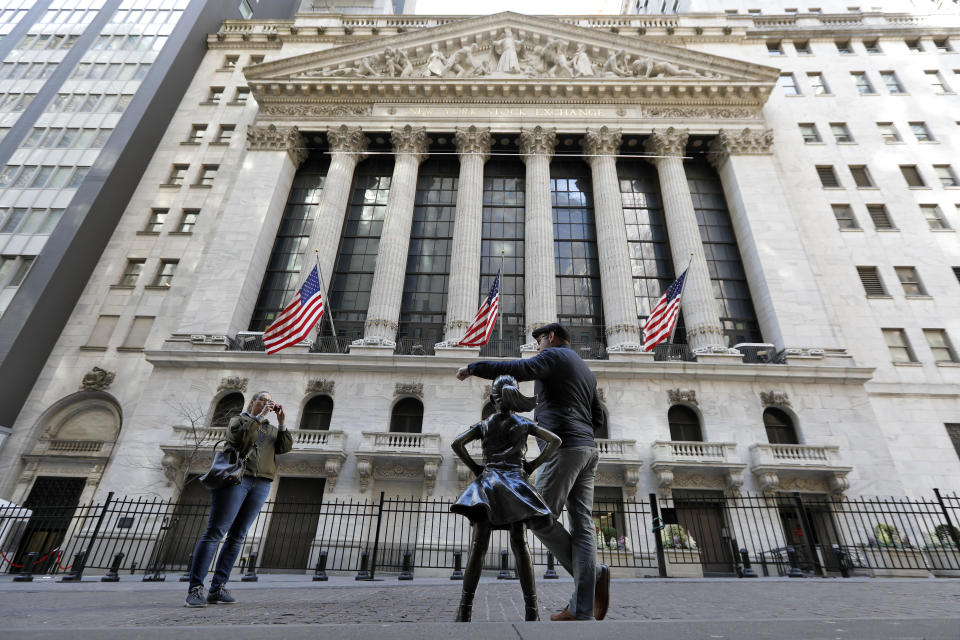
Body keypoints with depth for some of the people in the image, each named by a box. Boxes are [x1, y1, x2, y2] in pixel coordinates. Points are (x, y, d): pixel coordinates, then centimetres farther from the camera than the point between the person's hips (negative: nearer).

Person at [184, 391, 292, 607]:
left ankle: (217, 589, 7)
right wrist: (260, 417, -9)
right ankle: (195, 589, -4)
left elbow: (285, 447, 7)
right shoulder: (238, 419, 13)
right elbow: (239, 436, -10)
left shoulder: (272, 430, 24)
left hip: (261, 484, 4)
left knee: (237, 536, 3)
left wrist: (281, 423, -1)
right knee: (215, 532, -8)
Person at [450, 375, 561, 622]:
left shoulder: (484, 425, 12)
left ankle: (465, 609, -8)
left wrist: (475, 468, 7)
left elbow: (457, 443, 0)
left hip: (487, 482, 0)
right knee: (519, 544, -2)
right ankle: (531, 608, -7)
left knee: (479, 546, -4)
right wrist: (533, 465, 6)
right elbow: (555, 441, 4)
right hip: (515, 482, 0)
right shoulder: (524, 423, 12)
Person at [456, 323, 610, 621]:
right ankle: (582, 610, 0)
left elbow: (517, 369, -19)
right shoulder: (585, 370, 26)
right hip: (588, 450, 9)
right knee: (582, 526, 2)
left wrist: (473, 367, -11)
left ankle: (592, 573, 1)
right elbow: (598, 419, 27)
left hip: (563, 448, -9)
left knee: (541, 518, -2)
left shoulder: (554, 356, 0)